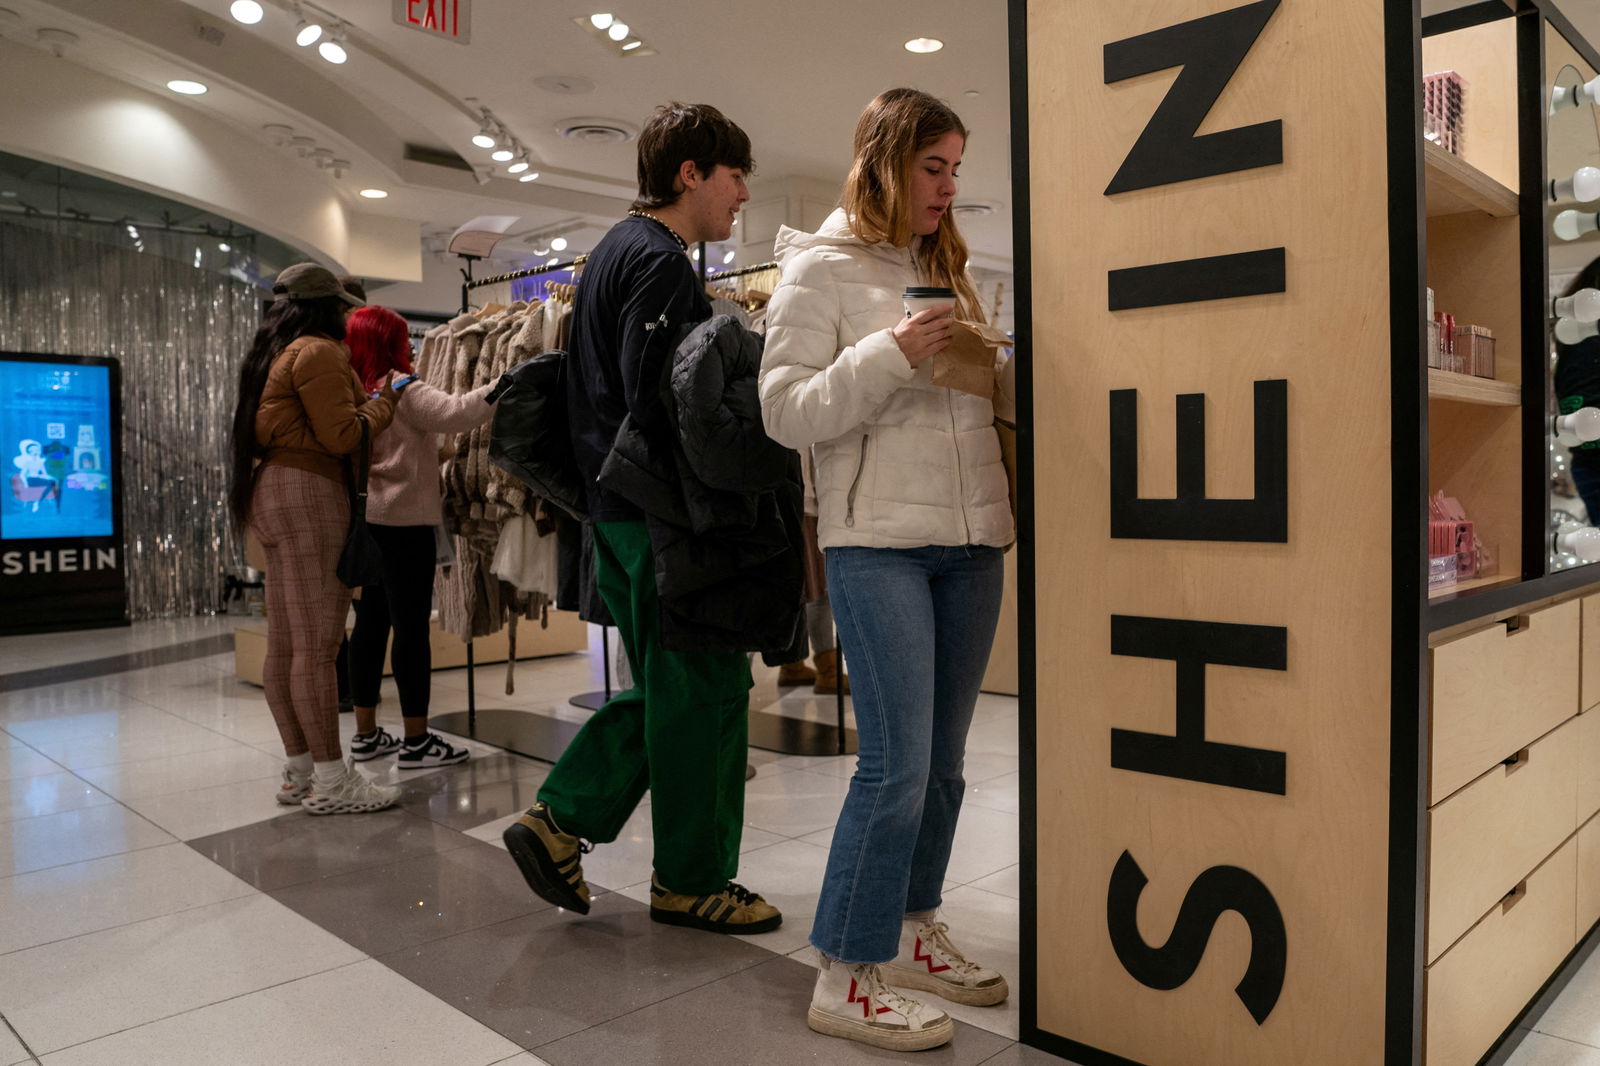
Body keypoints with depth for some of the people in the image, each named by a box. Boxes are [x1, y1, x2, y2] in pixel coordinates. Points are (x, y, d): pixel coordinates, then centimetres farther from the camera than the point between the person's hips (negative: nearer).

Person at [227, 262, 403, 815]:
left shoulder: (271, 354, 22)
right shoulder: (319, 353, -8)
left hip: (270, 491, 10)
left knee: (284, 642, 9)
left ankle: (299, 770, 16)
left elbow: (301, 427, 17)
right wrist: (382, 402, 1)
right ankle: (331, 781, -6)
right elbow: (341, 435, -14)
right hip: (308, 494, -10)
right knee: (317, 644, -9)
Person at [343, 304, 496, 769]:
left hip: (369, 520, 8)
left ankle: (366, 734, 19)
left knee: (372, 622, 12)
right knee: (412, 626, -4)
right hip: (404, 522, -8)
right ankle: (416, 740, 0)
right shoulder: (403, 391, -11)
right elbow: (455, 413, -25)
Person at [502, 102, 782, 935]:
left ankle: (558, 821, 18)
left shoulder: (615, 250, 20)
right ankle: (692, 881, 13)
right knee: (704, 689, 0)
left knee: (667, 688, 18)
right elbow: (655, 400, -23)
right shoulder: (659, 261, -13)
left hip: (616, 513, 10)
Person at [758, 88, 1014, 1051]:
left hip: (971, 538, 7)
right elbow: (785, 412, -8)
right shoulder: (820, 270, 0)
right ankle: (847, 978, 6)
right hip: (878, 539, -6)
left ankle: (912, 934, 28)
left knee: (943, 757, 11)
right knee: (897, 761, -9)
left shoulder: (953, 269, 18)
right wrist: (890, 356, -17)